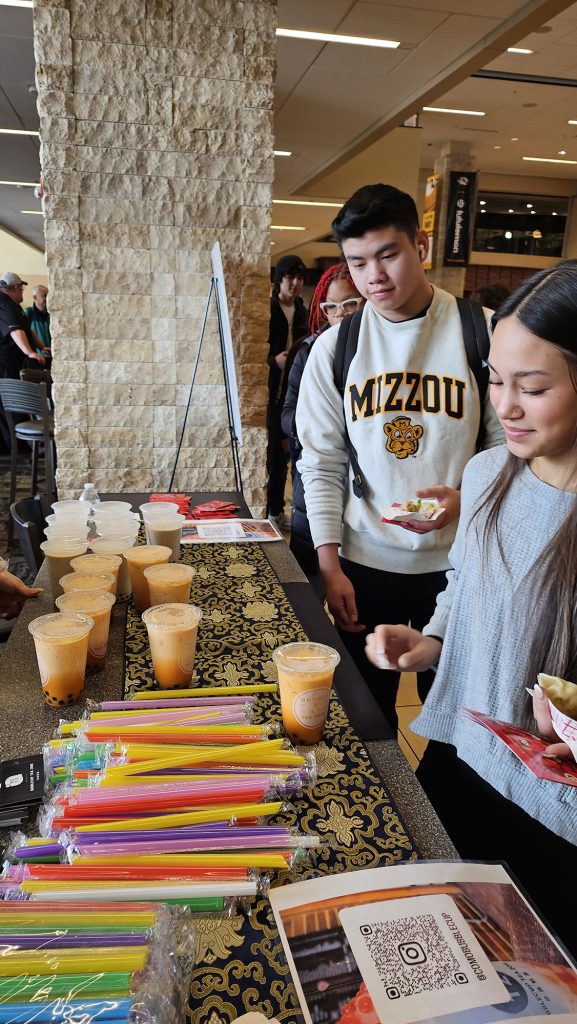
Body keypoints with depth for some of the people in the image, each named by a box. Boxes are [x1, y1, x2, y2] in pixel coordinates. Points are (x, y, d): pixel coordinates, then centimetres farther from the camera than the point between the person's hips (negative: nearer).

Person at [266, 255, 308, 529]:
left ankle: (276, 509, 20)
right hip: (272, 389, -5)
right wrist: (274, 360, -23)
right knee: (275, 451, -3)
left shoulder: (301, 310, 13)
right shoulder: (267, 309, -6)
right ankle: (272, 510, 8)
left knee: (285, 450, 9)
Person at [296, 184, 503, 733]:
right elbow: (323, 464, 1)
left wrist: (466, 497, -20)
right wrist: (330, 567, -3)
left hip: (458, 560, -1)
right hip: (365, 563, 2)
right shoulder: (334, 347, 0)